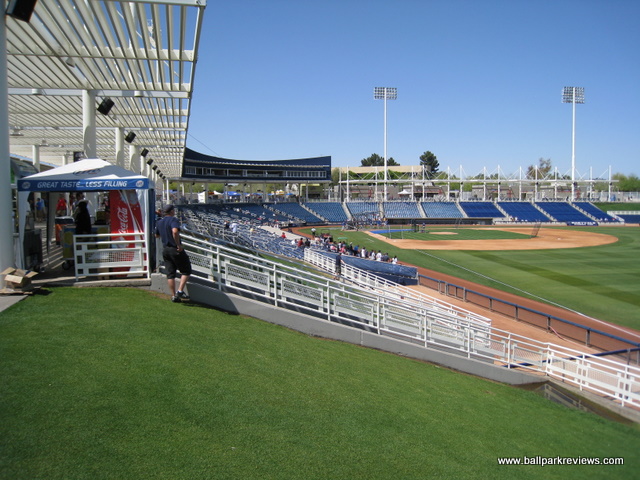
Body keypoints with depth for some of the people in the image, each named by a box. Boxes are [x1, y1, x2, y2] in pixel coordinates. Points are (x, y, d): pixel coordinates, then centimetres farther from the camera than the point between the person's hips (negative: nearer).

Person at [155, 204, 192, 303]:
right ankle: (180, 291, -6)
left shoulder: (159, 222, 12)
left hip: (165, 249, 7)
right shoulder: (173, 220, -12)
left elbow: (156, 235, 25)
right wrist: (178, 244, -24)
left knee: (170, 274, 9)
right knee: (186, 270, 5)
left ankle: (173, 296, 11)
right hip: (175, 250, -7)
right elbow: (175, 231, -32)